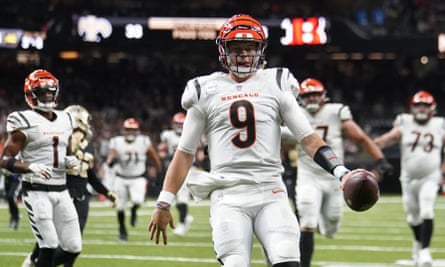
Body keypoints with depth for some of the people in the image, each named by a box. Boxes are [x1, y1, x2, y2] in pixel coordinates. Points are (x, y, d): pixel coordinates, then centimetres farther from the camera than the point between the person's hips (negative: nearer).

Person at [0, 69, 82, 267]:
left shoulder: (65, 121, 11)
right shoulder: (25, 123, -8)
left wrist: (70, 161, 0)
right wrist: (31, 167, -27)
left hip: (61, 191, 6)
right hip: (36, 191, -6)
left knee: (73, 248, 3)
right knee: (49, 245, -11)